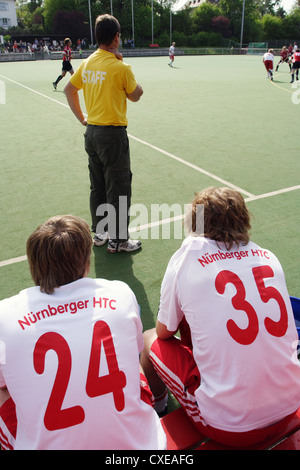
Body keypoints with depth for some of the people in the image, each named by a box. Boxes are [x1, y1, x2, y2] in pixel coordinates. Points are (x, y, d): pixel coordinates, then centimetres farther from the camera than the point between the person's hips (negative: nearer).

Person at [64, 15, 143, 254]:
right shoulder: (120, 67, -15)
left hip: (92, 132, 8)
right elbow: (135, 95, -1)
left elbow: (69, 89, 18)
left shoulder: (87, 63, 7)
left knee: (97, 187, 16)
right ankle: (118, 240, 12)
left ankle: (99, 233, 29)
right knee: (119, 189, 2)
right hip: (113, 135, -7)